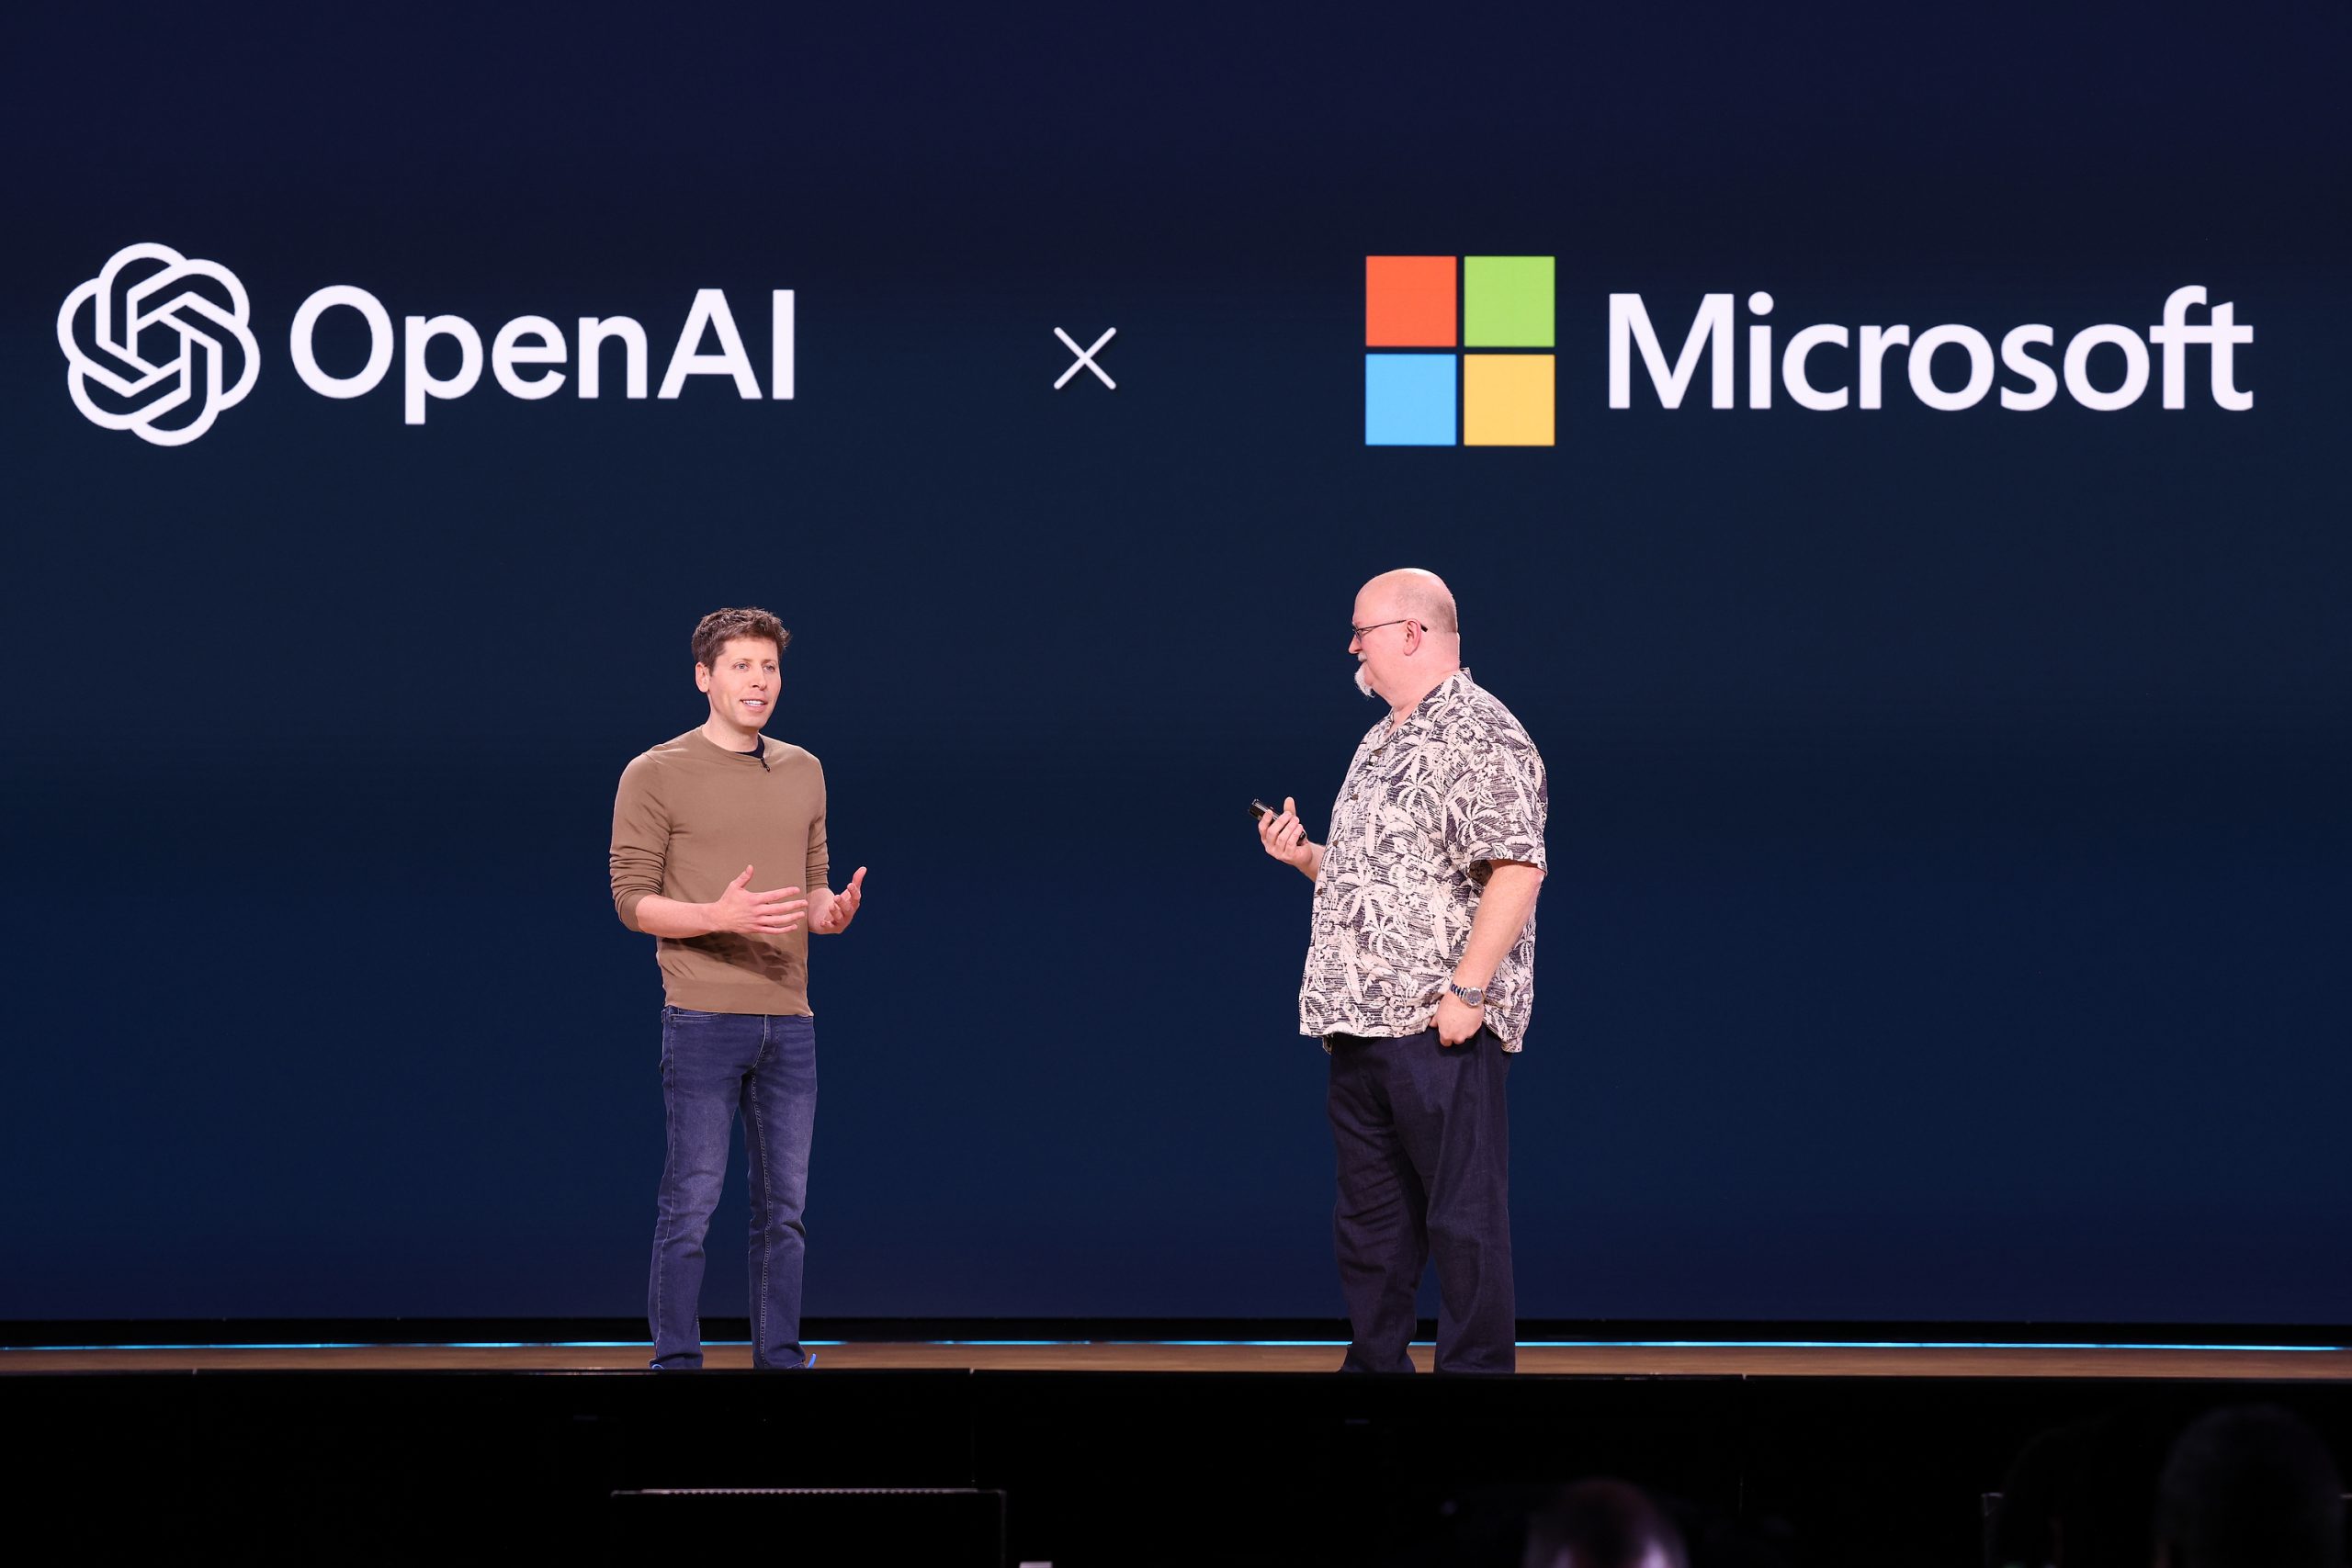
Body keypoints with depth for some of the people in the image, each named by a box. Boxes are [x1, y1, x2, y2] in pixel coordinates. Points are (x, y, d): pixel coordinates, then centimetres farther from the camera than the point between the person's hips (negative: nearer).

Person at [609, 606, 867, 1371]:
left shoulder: (804, 773, 13)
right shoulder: (656, 775, -3)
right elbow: (632, 898, -6)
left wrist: (832, 912, -6)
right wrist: (721, 916, -22)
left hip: (789, 1021, 5)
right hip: (703, 1020, -5)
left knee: (784, 1205, 8)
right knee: (692, 1202, -4)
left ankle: (779, 1357, 15)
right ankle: (675, 1360, 3)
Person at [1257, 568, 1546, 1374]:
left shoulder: (1479, 736, -11)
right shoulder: (1383, 742, 20)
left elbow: (1516, 868, -19)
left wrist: (1468, 989, -23)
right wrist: (1305, 856, 9)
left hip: (1440, 1027, -10)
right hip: (1362, 1021, 10)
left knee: (1462, 1213, -5)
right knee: (1368, 1213, 13)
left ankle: (1476, 1368, -1)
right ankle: (1376, 1365, 21)